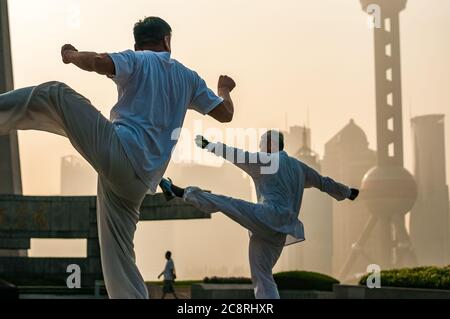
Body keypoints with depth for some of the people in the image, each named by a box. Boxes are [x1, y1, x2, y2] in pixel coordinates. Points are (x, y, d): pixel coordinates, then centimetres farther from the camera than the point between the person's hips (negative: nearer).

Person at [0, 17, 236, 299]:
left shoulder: (137, 61, 7)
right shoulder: (188, 78, 22)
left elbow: (98, 62, -14)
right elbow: (225, 114, 28)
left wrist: (71, 55, 8)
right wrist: (225, 89, 50)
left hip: (118, 153, -5)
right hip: (138, 181, 5)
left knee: (54, 94, 0)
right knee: (119, 259, 9)